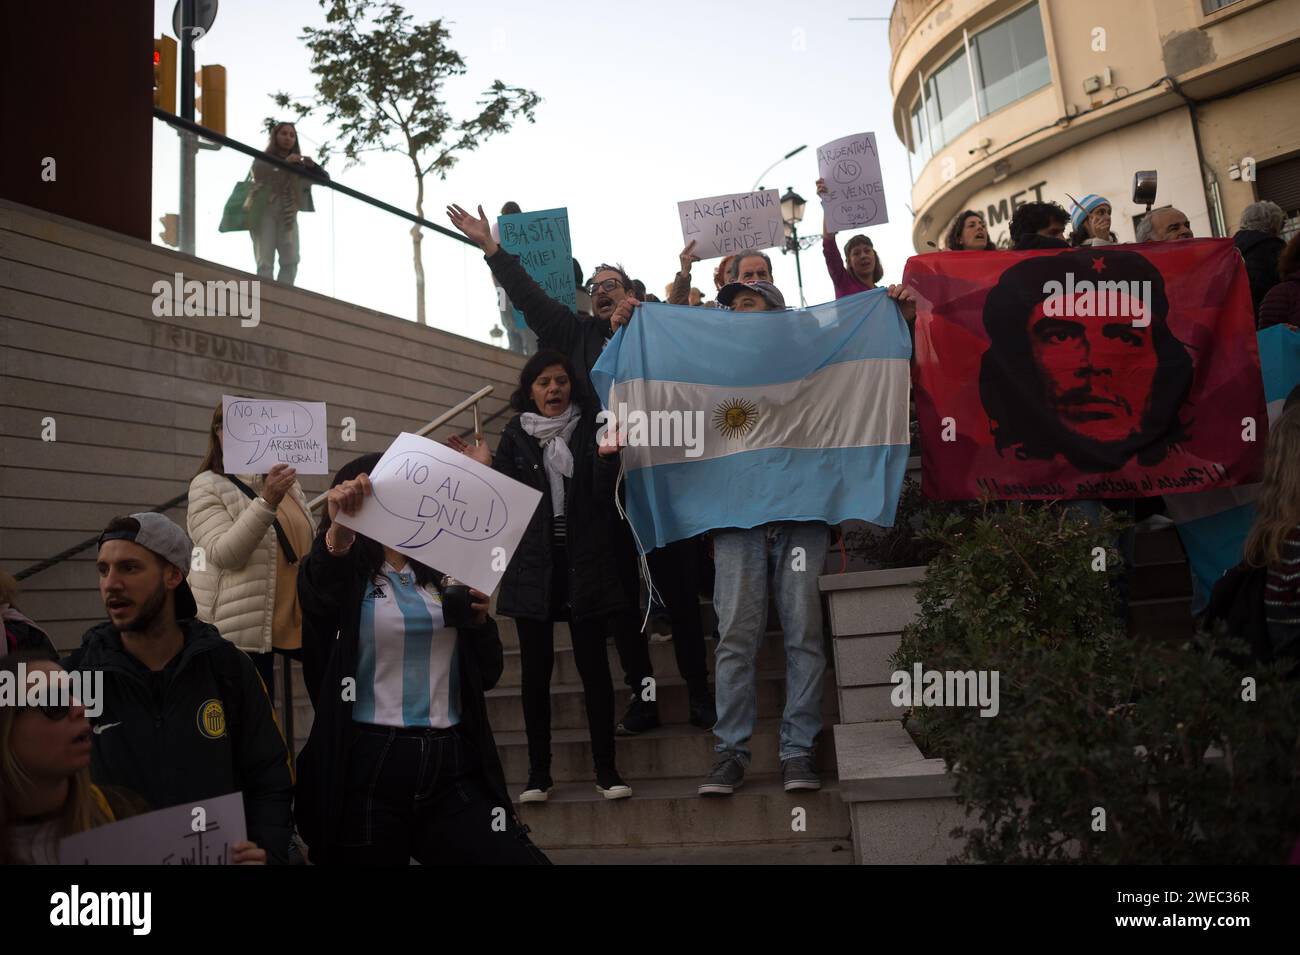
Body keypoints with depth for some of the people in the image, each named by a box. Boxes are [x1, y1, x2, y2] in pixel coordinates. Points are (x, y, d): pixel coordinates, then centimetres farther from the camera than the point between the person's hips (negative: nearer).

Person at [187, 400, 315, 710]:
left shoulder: (286, 483, 16)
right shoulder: (207, 486, -2)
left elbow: (310, 543, 26)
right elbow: (222, 554, -16)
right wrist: (267, 502, -25)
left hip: (291, 625, 6)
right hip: (237, 632, -6)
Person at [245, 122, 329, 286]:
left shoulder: (298, 164, 16)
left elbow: (325, 178, 11)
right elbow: (257, 172, -14)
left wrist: (312, 166, -9)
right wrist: (283, 163, -25)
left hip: (288, 217, 3)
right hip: (264, 213, -2)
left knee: (291, 261, -11)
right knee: (265, 263, -10)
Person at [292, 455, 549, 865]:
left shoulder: (442, 577, 14)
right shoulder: (345, 577, 1)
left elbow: (486, 675, 16)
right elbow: (315, 596, -25)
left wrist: (480, 619, -3)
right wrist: (337, 531, -43)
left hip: (452, 766, 3)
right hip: (368, 768, -3)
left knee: (519, 857, -9)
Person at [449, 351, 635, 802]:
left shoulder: (590, 427, 5)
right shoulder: (515, 436, 9)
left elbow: (603, 493, -4)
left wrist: (606, 457, -20)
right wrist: (486, 469, -10)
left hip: (585, 562, -1)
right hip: (534, 564, 1)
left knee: (593, 663, -1)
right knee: (536, 668, 4)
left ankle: (606, 769, 7)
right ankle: (538, 773, 11)